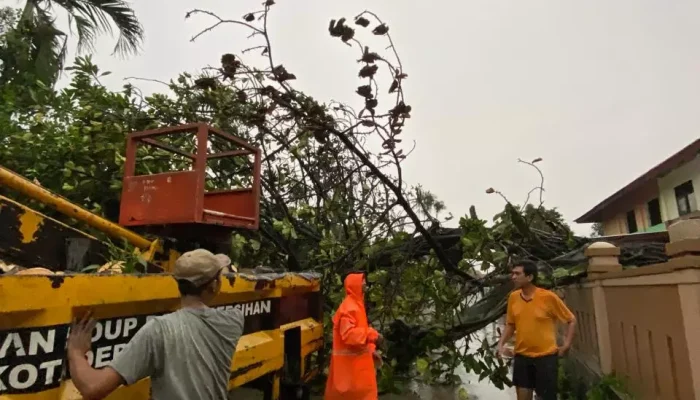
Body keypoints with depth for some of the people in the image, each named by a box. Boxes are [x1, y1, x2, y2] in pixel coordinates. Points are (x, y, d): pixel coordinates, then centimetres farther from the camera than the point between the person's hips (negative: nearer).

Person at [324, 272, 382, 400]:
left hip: (357, 358, 10)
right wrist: (371, 334, -26)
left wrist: (371, 350, 15)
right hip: (351, 360, -10)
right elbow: (348, 334, -28)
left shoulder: (356, 305, 13)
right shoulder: (349, 307, -19)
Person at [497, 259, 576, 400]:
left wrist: (566, 345, -7)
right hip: (521, 356, 4)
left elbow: (571, 320, -1)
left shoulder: (549, 297, -13)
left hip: (546, 356, -3)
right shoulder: (513, 297, -1)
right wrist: (501, 344, -2)